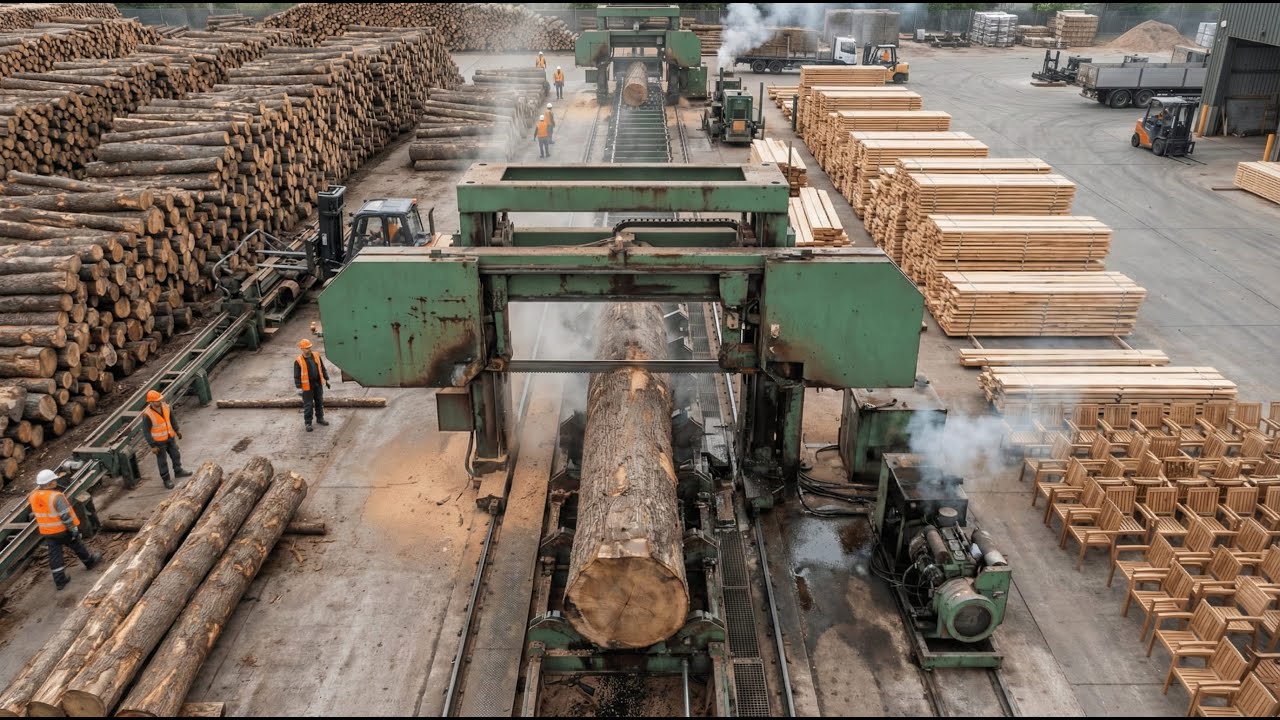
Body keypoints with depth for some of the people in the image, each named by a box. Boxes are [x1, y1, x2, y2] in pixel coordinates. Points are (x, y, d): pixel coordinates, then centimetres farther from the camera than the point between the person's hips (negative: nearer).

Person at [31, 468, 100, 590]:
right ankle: (90, 562, 38)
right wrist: (73, 528, -15)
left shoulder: (33, 496, -3)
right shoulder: (56, 496, -26)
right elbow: (65, 515, -22)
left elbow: (36, 514, 12)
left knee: (55, 555, 9)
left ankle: (60, 580, 12)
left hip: (47, 532, 6)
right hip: (63, 530, -5)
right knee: (77, 546, 18)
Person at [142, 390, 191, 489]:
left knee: (176, 455, 21)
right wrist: (152, 446, -17)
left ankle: (178, 471, 43)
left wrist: (177, 430, 8)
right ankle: (166, 479, 24)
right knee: (162, 461, 10)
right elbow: (147, 431, -19)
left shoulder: (166, 406, -11)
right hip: (159, 441, -6)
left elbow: (172, 419, 8)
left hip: (170, 437, 6)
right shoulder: (147, 415, -27)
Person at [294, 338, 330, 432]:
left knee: (320, 402, 17)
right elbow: (297, 376, -11)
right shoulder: (298, 361, -14)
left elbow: (322, 368, 10)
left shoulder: (316, 355, 0)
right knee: (308, 405, 3)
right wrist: (299, 388, -14)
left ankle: (320, 418, 33)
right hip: (307, 386, -5)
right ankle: (308, 423, 13)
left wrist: (326, 379, 11)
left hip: (318, 384, 5)